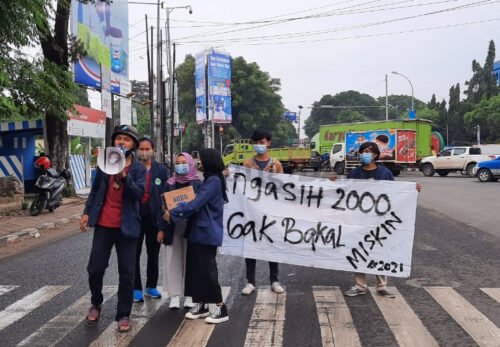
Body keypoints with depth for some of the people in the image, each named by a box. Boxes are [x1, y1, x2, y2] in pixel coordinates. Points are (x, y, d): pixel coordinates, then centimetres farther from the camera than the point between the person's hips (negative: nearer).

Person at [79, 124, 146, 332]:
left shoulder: (138, 168, -3)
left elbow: (139, 194, -16)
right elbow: (95, 190, 13)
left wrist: (124, 175, -28)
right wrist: (87, 212, 5)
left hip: (126, 227, -2)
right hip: (103, 225, 2)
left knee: (126, 273, 4)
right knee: (95, 268, 5)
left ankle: (124, 315, 17)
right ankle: (96, 303, 33)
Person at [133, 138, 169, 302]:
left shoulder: (161, 170, 4)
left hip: (153, 216, 1)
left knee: (153, 254, 12)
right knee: (134, 254, 5)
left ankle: (151, 286, 27)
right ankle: (136, 288, 16)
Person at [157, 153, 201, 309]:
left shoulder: (197, 183, 2)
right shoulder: (170, 184, 10)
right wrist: (161, 229, 6)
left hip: (190, 226, -2)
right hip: (172, 227, 2)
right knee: (173, 260, 2)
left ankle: (189, 296, 12)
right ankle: (175, 296, 10)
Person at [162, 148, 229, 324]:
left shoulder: (214, 181, -15)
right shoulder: (210, 180, 15)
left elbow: (195, 204, -20)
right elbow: (198, 204, 14)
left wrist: (173, 213, -14)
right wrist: (174, 213, 5)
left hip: (207, 234, -9)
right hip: (199, 232, 9)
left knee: (207, 270, -3)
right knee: (196, 268, 12)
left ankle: (221, 309, 6)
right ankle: (201, 306, 23)